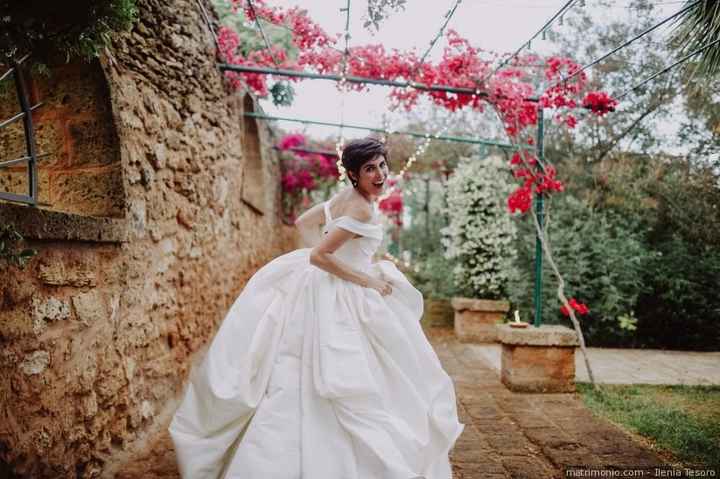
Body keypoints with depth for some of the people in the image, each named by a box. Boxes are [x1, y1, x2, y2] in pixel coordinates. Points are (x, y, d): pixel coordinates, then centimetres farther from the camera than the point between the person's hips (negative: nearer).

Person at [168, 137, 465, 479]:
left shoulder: (346, 196, 6)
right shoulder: (362, 209, -21)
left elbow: (303, 223, 16)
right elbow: (318, 257, -26)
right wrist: (366, 280, -17)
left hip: (322, 285, 10)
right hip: (339, 296, -10)